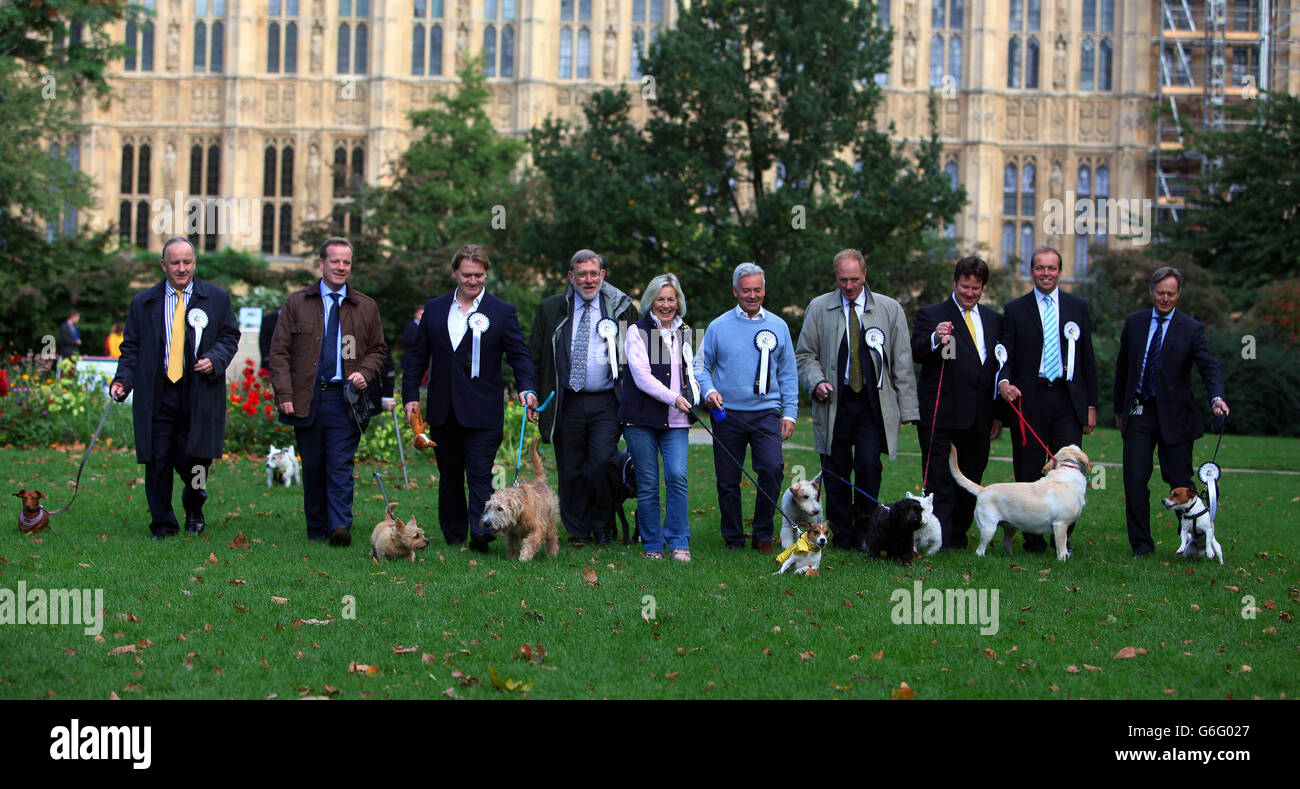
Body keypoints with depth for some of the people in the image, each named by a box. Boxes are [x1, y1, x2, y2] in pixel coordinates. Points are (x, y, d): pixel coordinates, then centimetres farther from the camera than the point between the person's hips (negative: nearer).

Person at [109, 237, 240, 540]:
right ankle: (163, 525, 14)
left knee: (193, 459, -5)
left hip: (199, 392, -1)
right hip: (157, 393, 1)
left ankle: (194, 506, 28)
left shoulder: (217, 298, 9)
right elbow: (131, 347, 12)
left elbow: (230, 337, 12)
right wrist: (123, 379, -4)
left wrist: (215, 359, -8)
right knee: (158, 461, -1)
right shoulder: (143, 302, 11)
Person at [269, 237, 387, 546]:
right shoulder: (296, 303, 7)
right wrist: (284, 395, -6)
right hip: (306, 398, 1)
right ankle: (317, 531, 13)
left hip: (346, 397, 0)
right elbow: (279, 351, 4)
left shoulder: (366, 307, 10)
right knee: (312, 468, 6)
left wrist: (364, 372, -3)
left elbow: (378, 349, 18)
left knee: (341, 465, -9)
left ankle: (340, 526, -13)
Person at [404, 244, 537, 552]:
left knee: (480, 474, -12)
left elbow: (519, 354, -1)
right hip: (442, 411, 4)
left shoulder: (503, 312, 2)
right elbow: (417, 355, 14)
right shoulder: (434, 309, 11)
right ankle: (453, 538, 19)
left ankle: (481, 532, -18)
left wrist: (526, 387, -18)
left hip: (482, 410, -4)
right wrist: (411, 395, 5)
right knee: (449, 477, 10)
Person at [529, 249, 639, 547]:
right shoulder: (551, 309, 8)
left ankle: (602, 529, 6)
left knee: (603, 463, -11)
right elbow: (536, 357, 12)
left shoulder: (622, 308, 6)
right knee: (570, 469, 4)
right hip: (566, 402, 1)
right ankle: (577, 531, 16)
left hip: (606, 402, -1)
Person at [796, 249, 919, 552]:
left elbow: (902, 362, 8)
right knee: (836, 472, 0)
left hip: (873, 404, -1)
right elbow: (805, 354, 12)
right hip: (834, 403, 1)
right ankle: (841, 536, 12)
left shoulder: (890, 309, 7)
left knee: (869, 466, -13)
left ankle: (865, 532, 2)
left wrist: (906, 409, 2)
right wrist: (816, 381, -9)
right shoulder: (818, 308, 8)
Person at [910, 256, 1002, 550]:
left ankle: (957, 536, 18)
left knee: (970, 481, 9)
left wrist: (998, 414, 13)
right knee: (940, 481, -6)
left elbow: (1000, 367, 18)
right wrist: (935, 340, -34)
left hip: (979, 418, 5)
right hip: (942, 415, -5)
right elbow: (915, 353, -12)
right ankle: (939, 540, -6)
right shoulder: (931, 315, 1)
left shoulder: (993, 320, 16)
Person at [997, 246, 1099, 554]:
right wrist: (1004, 382, -18)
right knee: (1029, 473, 1)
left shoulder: (1078, 307, 11)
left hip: (1068, 400, 1)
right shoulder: (1015, 309, 7)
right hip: (1029, 400, -1)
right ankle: (1033, 539, 10)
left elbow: (1087, 358, 12)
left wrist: (1091, 405, 7)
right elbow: (1005, 356, 4)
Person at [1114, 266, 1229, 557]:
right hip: (1138, 413, 2)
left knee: (1180, 482, 1)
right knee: (1135, 481, -3)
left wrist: (1217, 398, -30)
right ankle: (1141, 544, 8)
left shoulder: (1192, 329, -2)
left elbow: (1209, 366, -11)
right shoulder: (1134, 323, 8)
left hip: (1174, 415, -2)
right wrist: (1119, 409, 16)